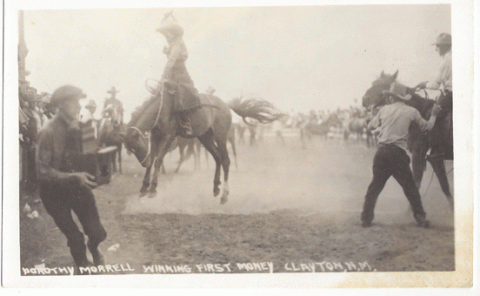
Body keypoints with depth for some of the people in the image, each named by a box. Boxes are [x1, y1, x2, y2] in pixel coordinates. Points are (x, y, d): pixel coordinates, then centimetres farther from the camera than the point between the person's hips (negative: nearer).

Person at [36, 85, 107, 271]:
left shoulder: (78, 126, -6)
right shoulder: (49, 132, -22)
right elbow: (42, 170, -23)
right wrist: (74, 177, -33)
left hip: (78, 185, 4)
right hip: (55, 191, -4)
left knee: (97, 233, 2)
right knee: (75, 239, 5)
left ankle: (94, 249, 40)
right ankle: (82, 263, 39)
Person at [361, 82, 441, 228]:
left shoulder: (384, 109, 8)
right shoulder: (411, 111, 4)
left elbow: (370, 126, 19)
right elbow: (427, 126, 17)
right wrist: (433, 115, 35)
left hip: (382, 152, 2)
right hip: (398, 154, -2)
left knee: (375, 186, 13)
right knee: (410, 187, 10)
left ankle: (366, 218, 11)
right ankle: (421, 218, 11)